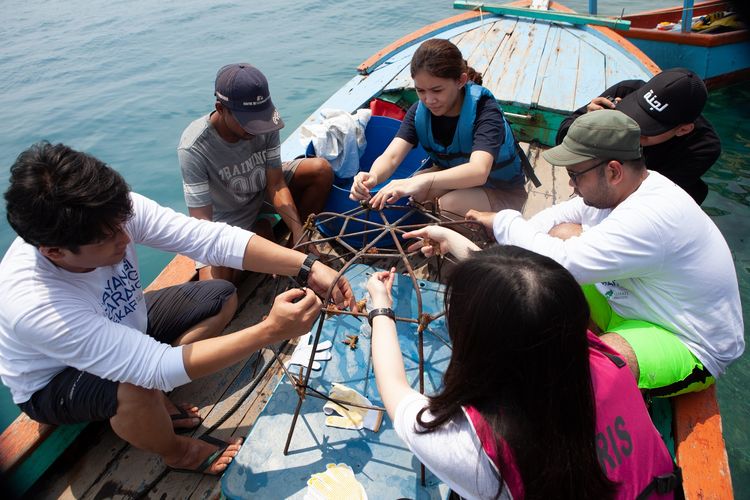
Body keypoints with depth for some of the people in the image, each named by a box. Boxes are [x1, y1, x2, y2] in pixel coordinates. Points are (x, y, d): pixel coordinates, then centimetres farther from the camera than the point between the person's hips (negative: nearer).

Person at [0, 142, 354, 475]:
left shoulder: (113, 215, -29)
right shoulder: (33, 305, -41)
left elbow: (212, 238, -30)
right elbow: (157, 367, -43)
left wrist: (307, 267, -41)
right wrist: (272, 331, -47)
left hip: (122, 324, 6)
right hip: (53, 382, -5)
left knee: (221, 297, -4)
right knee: (137, 389, -37)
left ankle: (153, 398, 2)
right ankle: (177, 453, -1)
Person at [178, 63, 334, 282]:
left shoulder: (264, 124, -22)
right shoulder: (193, 148, -33)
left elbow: (276, 184, -18)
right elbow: (202, 222, -31)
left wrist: (299, 233, -29)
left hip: (262, 193, 3)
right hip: (225, 221, -3)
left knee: (322, 170, -18)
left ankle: (296, 243, 0)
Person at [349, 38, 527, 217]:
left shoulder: (484, 109, -29)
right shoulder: (420, 111, -13)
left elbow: (478, 171, -46)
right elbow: (391, 156, -26)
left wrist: (422, 181, -62)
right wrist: (372, 177, -50)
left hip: (503, 191, -4)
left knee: (449, 204, -32)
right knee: (408, 196, -21)